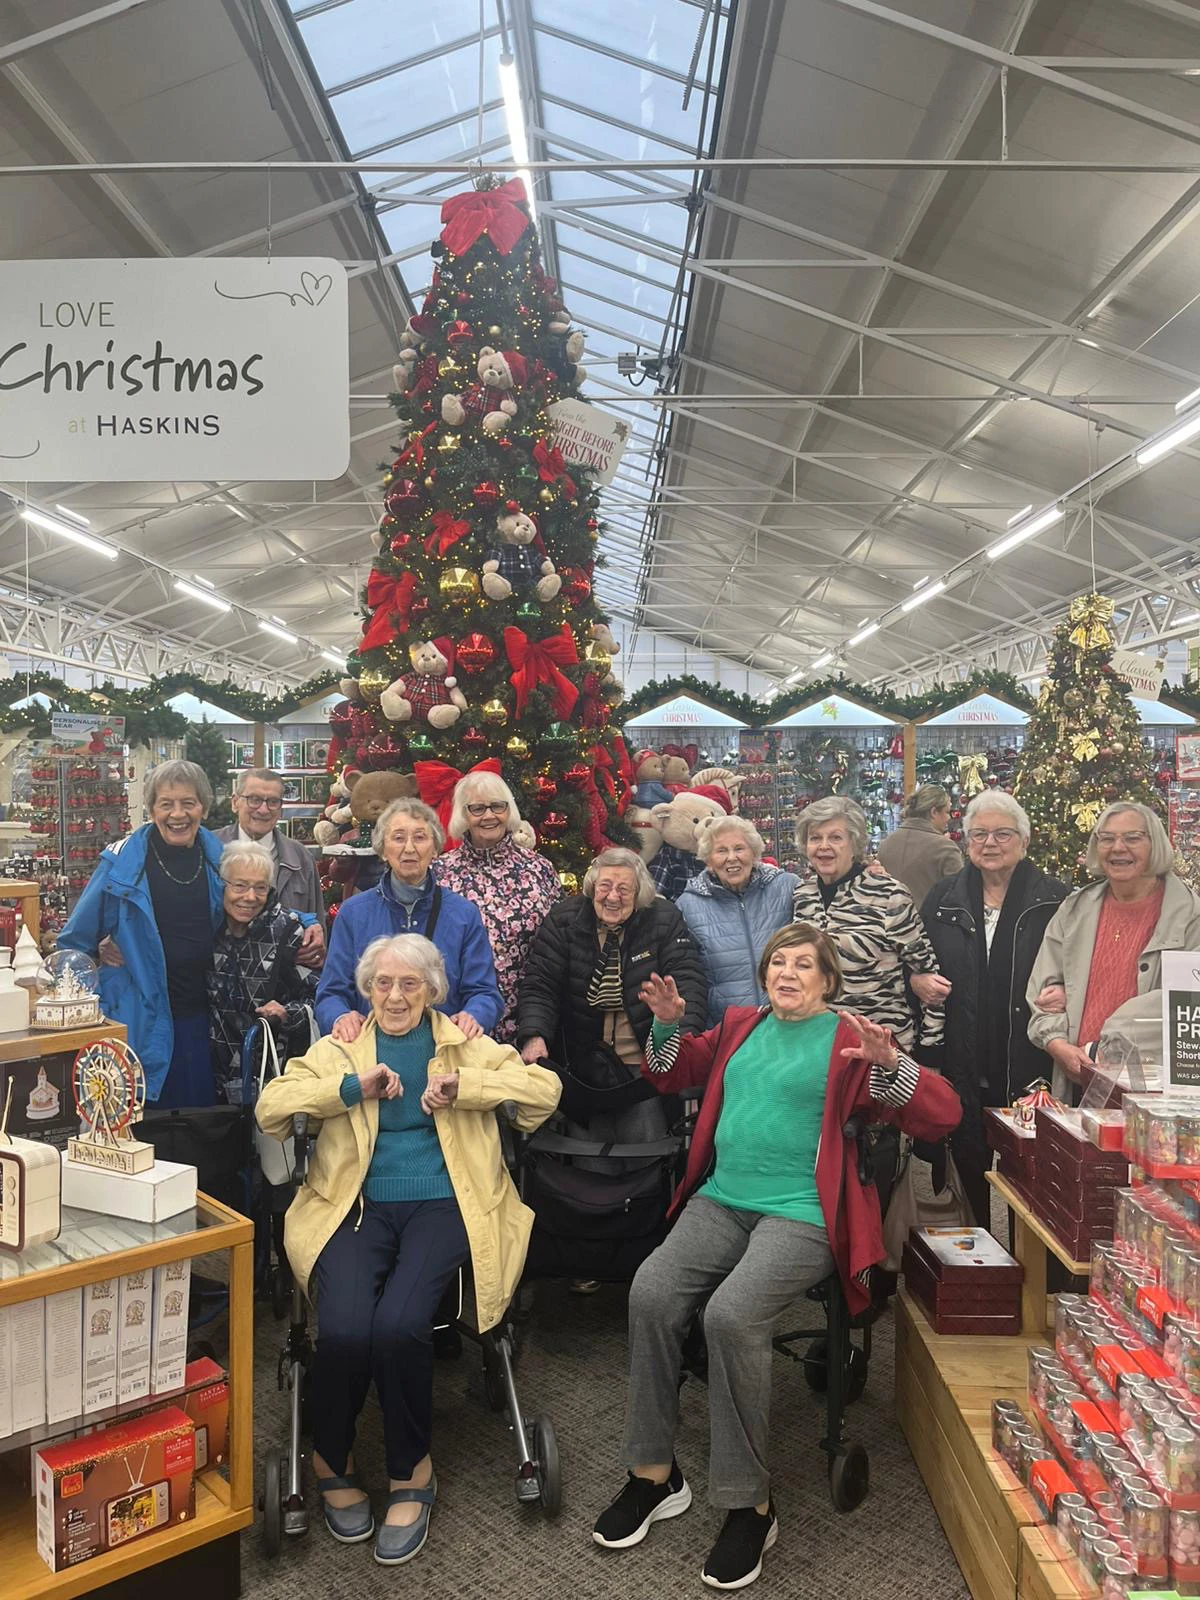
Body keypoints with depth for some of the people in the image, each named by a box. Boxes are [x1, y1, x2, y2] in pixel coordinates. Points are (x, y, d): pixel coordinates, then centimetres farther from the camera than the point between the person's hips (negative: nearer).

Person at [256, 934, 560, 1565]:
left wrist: (462, 1085, -11)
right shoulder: (339, 1049, 15)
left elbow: (545, 1088, 1)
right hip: (356, 1205, 1)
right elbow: (269, 1107, 1)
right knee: (344, 1328, -26)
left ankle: (410, 1471, 1)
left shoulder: (464, 1044, 13)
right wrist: (354, 1086, -10)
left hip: (441, 1204, -1)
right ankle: (332, 1462, 6)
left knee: (398, 1323, -27)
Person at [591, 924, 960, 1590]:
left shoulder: (849, 1040, 2)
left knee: (731, 1313, -29)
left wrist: (889, 1063, -22)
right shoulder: (739, 1025, 17)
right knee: (651, 1292, -20)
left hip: (800, 1214, -5)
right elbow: (672, 1075, 30)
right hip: (721, 1200, 5)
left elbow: (941, 1114, -4)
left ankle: (749, 1505, -9)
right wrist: (667, 1024, 10)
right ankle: (653, 1473, -2)